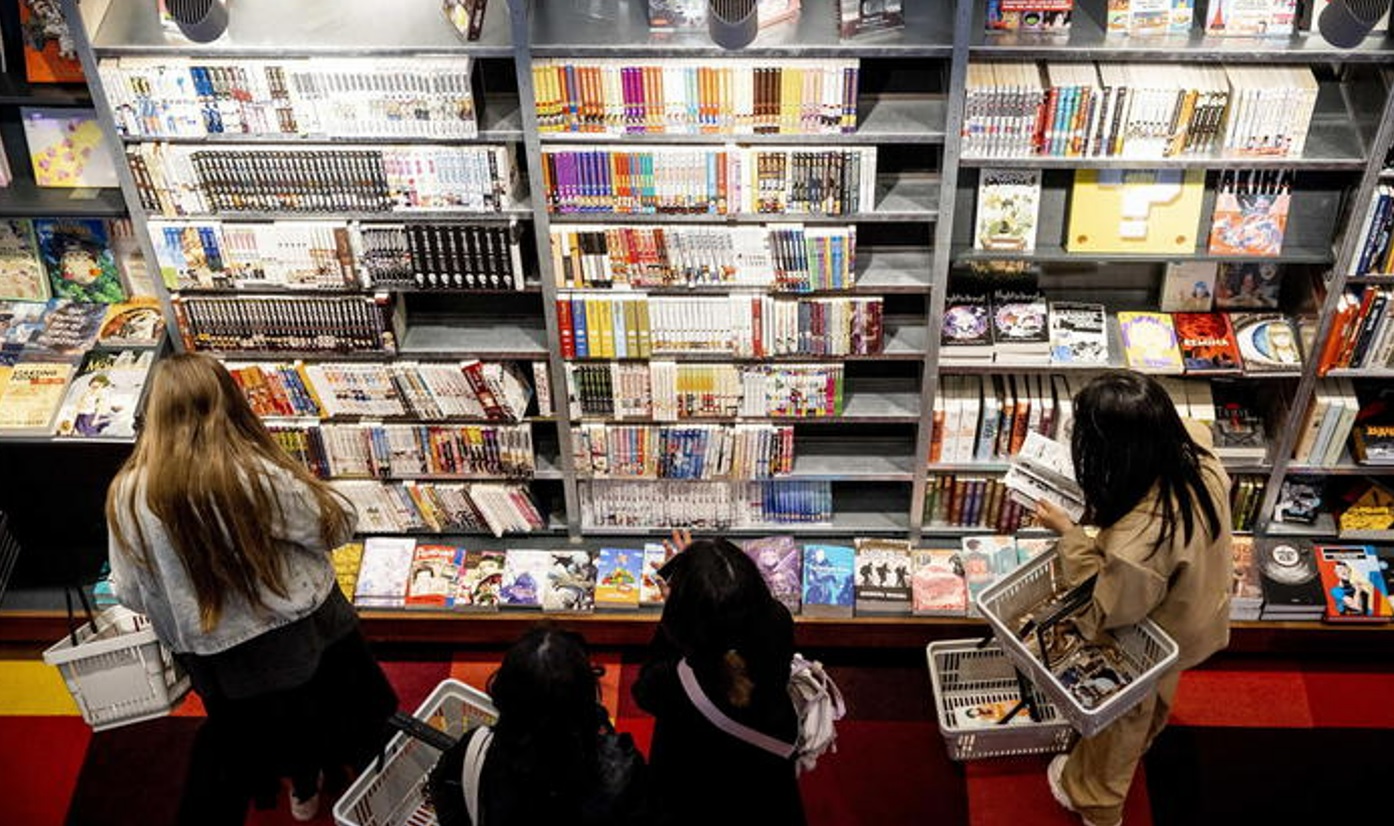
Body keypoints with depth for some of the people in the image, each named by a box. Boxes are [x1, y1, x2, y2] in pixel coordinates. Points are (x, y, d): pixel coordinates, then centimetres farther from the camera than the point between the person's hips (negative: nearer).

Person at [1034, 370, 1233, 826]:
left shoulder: (1136, 544, -49)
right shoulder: (1196, 449, -30)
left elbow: (1105, 614, -28)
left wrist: (1068, 533, -26)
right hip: (1197, 614, 6)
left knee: (1122, 719, 25)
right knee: (1156, 695, 38)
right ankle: (1146, 737, 71)